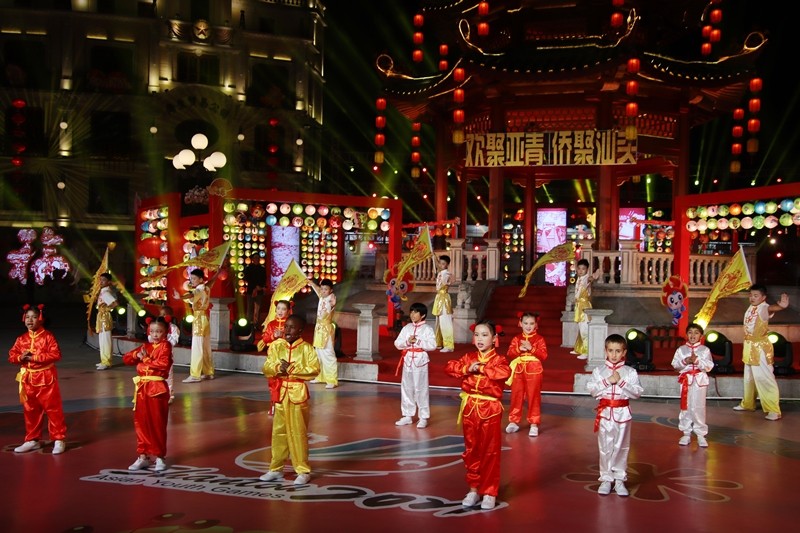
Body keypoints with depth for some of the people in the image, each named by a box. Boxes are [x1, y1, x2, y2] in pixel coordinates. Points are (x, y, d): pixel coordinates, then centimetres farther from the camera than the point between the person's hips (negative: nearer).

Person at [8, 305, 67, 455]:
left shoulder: (48, 336, -9)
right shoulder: (21, 339, 6)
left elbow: (56, 355, -18)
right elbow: (11, 356, 8)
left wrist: (35, 357, -22)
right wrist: (21, 357, -15)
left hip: (46, 378, -5)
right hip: (28, 379, 5)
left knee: (53, 409, -2)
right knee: (30, 411, 13)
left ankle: (59, 439, 4)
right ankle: (32, 440, 25)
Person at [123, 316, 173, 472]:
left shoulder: (165, 346, -5)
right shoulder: (145, 346, 14)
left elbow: (163, 364, -22)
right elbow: (126, 358, 13)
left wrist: (146, 359, -13)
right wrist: (136, 355, -7)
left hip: (157, 388, -6)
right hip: (142, 388, 6)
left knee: (158, 424, 1)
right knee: (141, 423, 10)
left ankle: (159, 457, 12)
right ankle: (143, 456, 19)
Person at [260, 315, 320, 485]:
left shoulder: (306, 348, -5)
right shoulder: (276, 346, 6)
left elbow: (314, 369, -15)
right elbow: (266, 368, 1)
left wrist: (292, 369, -19)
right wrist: (278, 367, -19)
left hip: (298, 393, -4)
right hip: (280, 392, 4)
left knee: (298, 433, -1)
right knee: (278, 432, 11)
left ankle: (303, 471, 9)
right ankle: (276, 469, 22)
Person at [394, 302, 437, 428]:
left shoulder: (427, 329, -4)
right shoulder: (406, 328, 8)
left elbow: (432, 345, -12)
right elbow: (397, 343, 4)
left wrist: (418, 342, -18)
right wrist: (407, 341, -13)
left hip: (420, 360, -5)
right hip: (407, 360, 5)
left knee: (421, 389, -1)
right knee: (406, 388, 10)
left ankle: (423, 417, 6)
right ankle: (407, 415, 20)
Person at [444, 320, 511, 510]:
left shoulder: (498, 359, -6)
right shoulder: (469, 357, 6)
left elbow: (505, 372, -28)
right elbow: (449, 367, -3)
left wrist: (481, 369, -22)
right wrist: (467, 369, -18)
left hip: (490, 410, -4)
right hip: (470, 408, 4)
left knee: (490, 452, 3)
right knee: (471, 450, 12)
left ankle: (489, 492, 12)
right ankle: (474, 489, 24)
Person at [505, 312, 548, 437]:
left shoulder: (539, 339, 0)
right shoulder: (516, 339, 7)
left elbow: (544, 355, -10)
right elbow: (509, 354, -1)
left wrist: (531, 348, -21)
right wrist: (518, 349, -18)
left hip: (533, 372, -2)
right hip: (518, 371, 3)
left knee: (534, 397, 2)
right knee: (516, 396, 7)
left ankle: (534, 424, 8)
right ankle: (513, 421, 17)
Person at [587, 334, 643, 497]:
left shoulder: (630, 372, -2)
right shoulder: (599, 371, 0)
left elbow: (637, 392, -8)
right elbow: (592, 389, -8)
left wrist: (621, 382, -17)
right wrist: (608, 381, -17)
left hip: (622, 413, 0)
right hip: (605, 412, 0)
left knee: (621, 447, 7)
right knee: (605, 447, 6)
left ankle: (619, 479, 18)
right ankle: (606, 479, 17)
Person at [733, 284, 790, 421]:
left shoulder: (763, 308, -18)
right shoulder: (750, 308, 8)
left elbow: (771, 308, -41)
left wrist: (781, 306, -64)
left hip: (761, 347, -8)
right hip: (749, 346, 9)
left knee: (764, 377, -10)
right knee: (749, 377, 20)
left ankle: (774, 411, -6)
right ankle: (748, 403, 36)